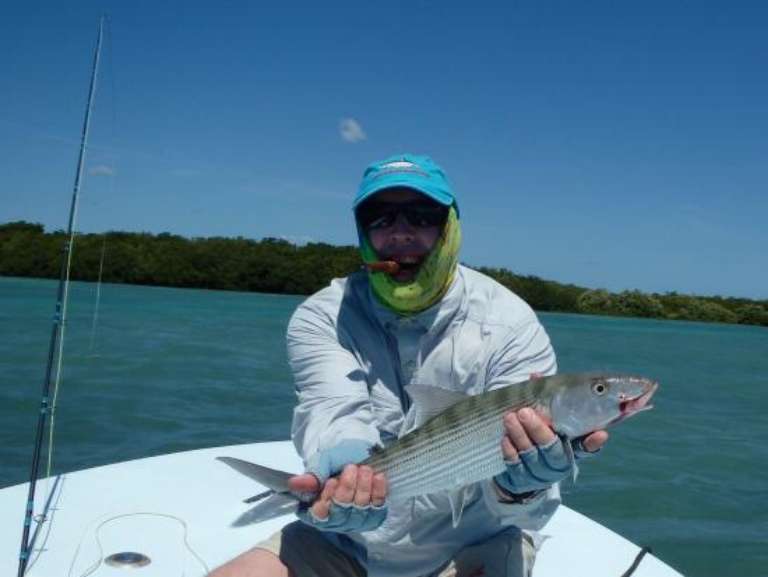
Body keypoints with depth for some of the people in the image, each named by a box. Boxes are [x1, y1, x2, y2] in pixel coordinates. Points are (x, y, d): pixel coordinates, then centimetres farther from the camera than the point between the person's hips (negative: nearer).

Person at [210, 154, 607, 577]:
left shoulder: (510, 325, -13)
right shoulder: (321, 319, -7)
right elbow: (337, 417, -23)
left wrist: (519, 486, -40)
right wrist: (341, 474, -44)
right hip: (348, 539, 2)